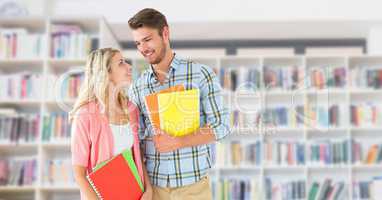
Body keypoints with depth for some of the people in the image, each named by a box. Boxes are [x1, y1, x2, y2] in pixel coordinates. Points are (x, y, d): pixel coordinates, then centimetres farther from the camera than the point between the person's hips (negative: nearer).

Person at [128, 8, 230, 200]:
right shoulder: (137, 87, 3)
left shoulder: (201, 74, -5)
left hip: (193, 183, -2)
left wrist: (176, 142, -18)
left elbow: (220, 126, -8)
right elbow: (137, 138, 6)